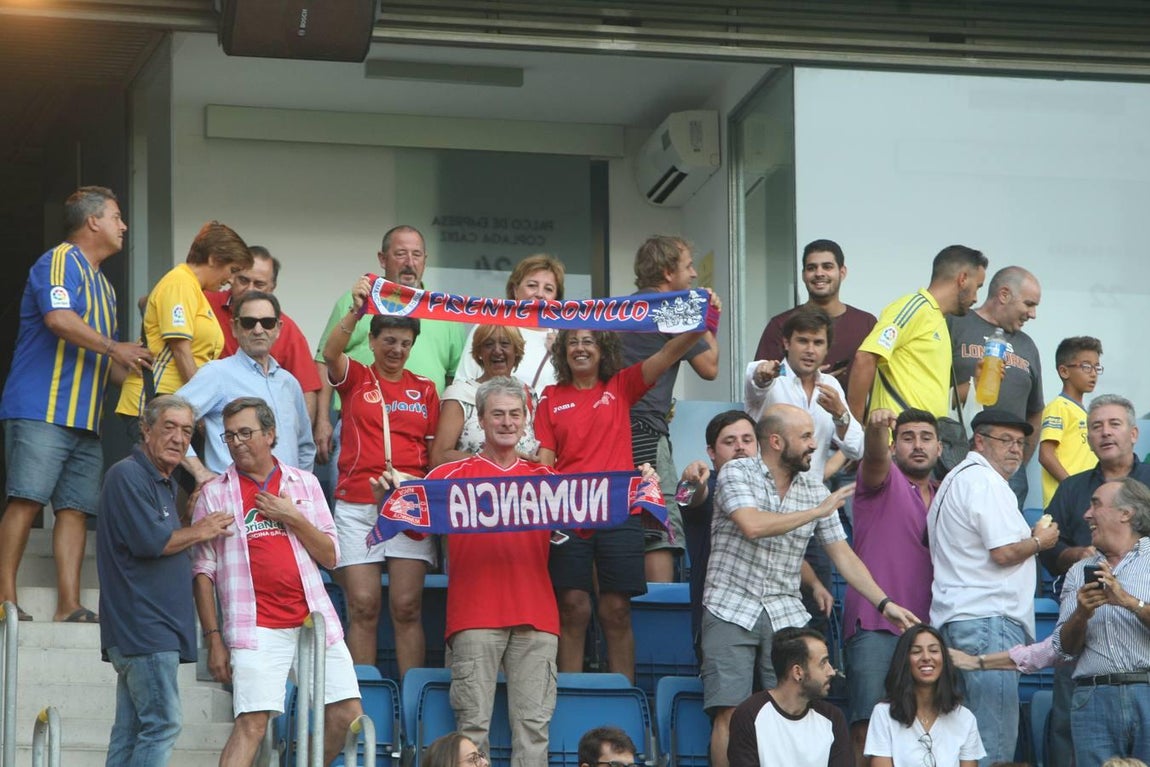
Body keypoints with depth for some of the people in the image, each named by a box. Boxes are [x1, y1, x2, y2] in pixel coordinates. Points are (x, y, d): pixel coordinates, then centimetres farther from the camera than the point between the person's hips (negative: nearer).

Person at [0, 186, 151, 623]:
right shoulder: (60, 262, -2)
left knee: (75, 507, 0)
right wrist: (115, 348, -13)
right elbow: (59, 318, -19)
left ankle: (69, 605, -3)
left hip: (85, 418, 9)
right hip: (41, 409, -9)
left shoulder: (103, 286, 26)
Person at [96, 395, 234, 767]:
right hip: (144, 625, -10)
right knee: (163, 722, -14)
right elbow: (149, 540, -19)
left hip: (149, 630, 10)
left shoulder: (163, 484, 23)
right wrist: (201, 531, -6)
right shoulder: (128, 475, -9)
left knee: (132, 729, 7)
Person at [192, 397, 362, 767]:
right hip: (257, 626, -4)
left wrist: (294, 518, -6)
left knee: (347, 715, 1)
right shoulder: (214, 494, 5)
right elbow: (203, 571, 3)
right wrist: (214, 638, -4)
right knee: (252, 723, -14)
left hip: (315, 618, 4)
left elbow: (330, 556, 9)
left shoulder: (304, 483, 12)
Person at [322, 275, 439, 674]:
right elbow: (330, 353, -15)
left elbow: (434, 451, 13)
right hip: (357, 506, -1)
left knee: (407, 607, -2)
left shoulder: (424, 390, 13)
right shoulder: (355, 378, 7)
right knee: (363, 607, -4)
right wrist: (355, 311, -33)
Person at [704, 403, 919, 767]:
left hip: (786, 614, 4)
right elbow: (752, 525, -22)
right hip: (731, 610, -4)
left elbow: (842, 554, 11)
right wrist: (819, 510, -13)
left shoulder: (815, 490, 10)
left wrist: (884, 603, 2)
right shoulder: (737, 473, -4)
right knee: (729, 713, -11)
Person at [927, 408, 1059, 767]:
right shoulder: (986, 482, -9)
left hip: (957, 618, 11)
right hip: (988, 617, -11)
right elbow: (1003, 552, -17)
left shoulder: (957, 479, 25)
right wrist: (1039, 540, 0)